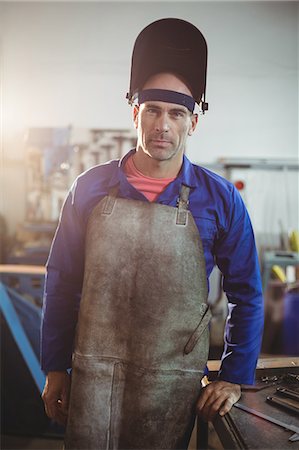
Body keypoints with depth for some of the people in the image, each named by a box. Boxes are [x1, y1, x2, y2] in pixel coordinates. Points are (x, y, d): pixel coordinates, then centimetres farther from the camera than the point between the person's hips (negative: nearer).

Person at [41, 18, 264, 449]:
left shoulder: (220, 199, -6)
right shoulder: (91, 188, -3)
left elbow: (246, 296, 3)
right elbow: (61, 281, 4)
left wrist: (234, 379, 1)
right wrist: (54, 367, 4)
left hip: (174, 382, 0)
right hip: (93, 375, 1)